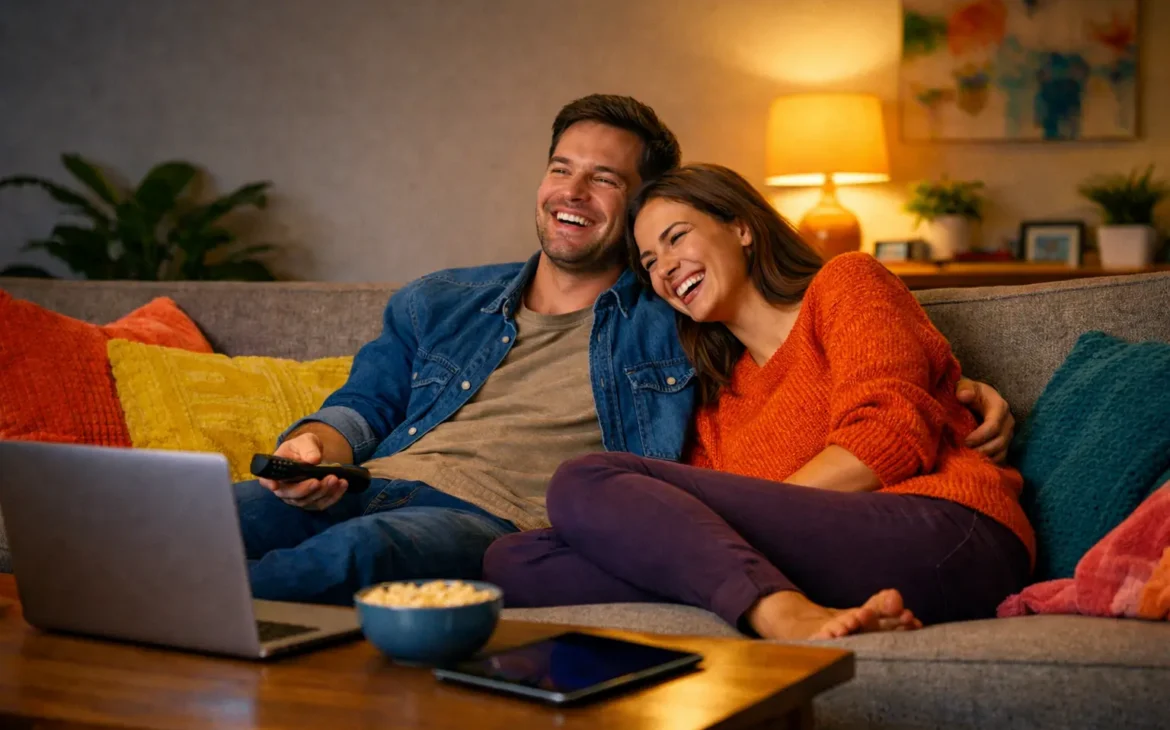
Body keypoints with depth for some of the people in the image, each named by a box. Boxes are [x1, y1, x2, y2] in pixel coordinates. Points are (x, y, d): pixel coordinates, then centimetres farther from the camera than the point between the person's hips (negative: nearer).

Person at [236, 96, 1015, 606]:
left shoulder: (676, 323, 18)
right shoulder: (436, 303, 28)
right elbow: (366, 404, 23)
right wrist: (314, 444, -2)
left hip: (492, 524, -4)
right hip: (377, 483, 4)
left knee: (354, 550, -40)